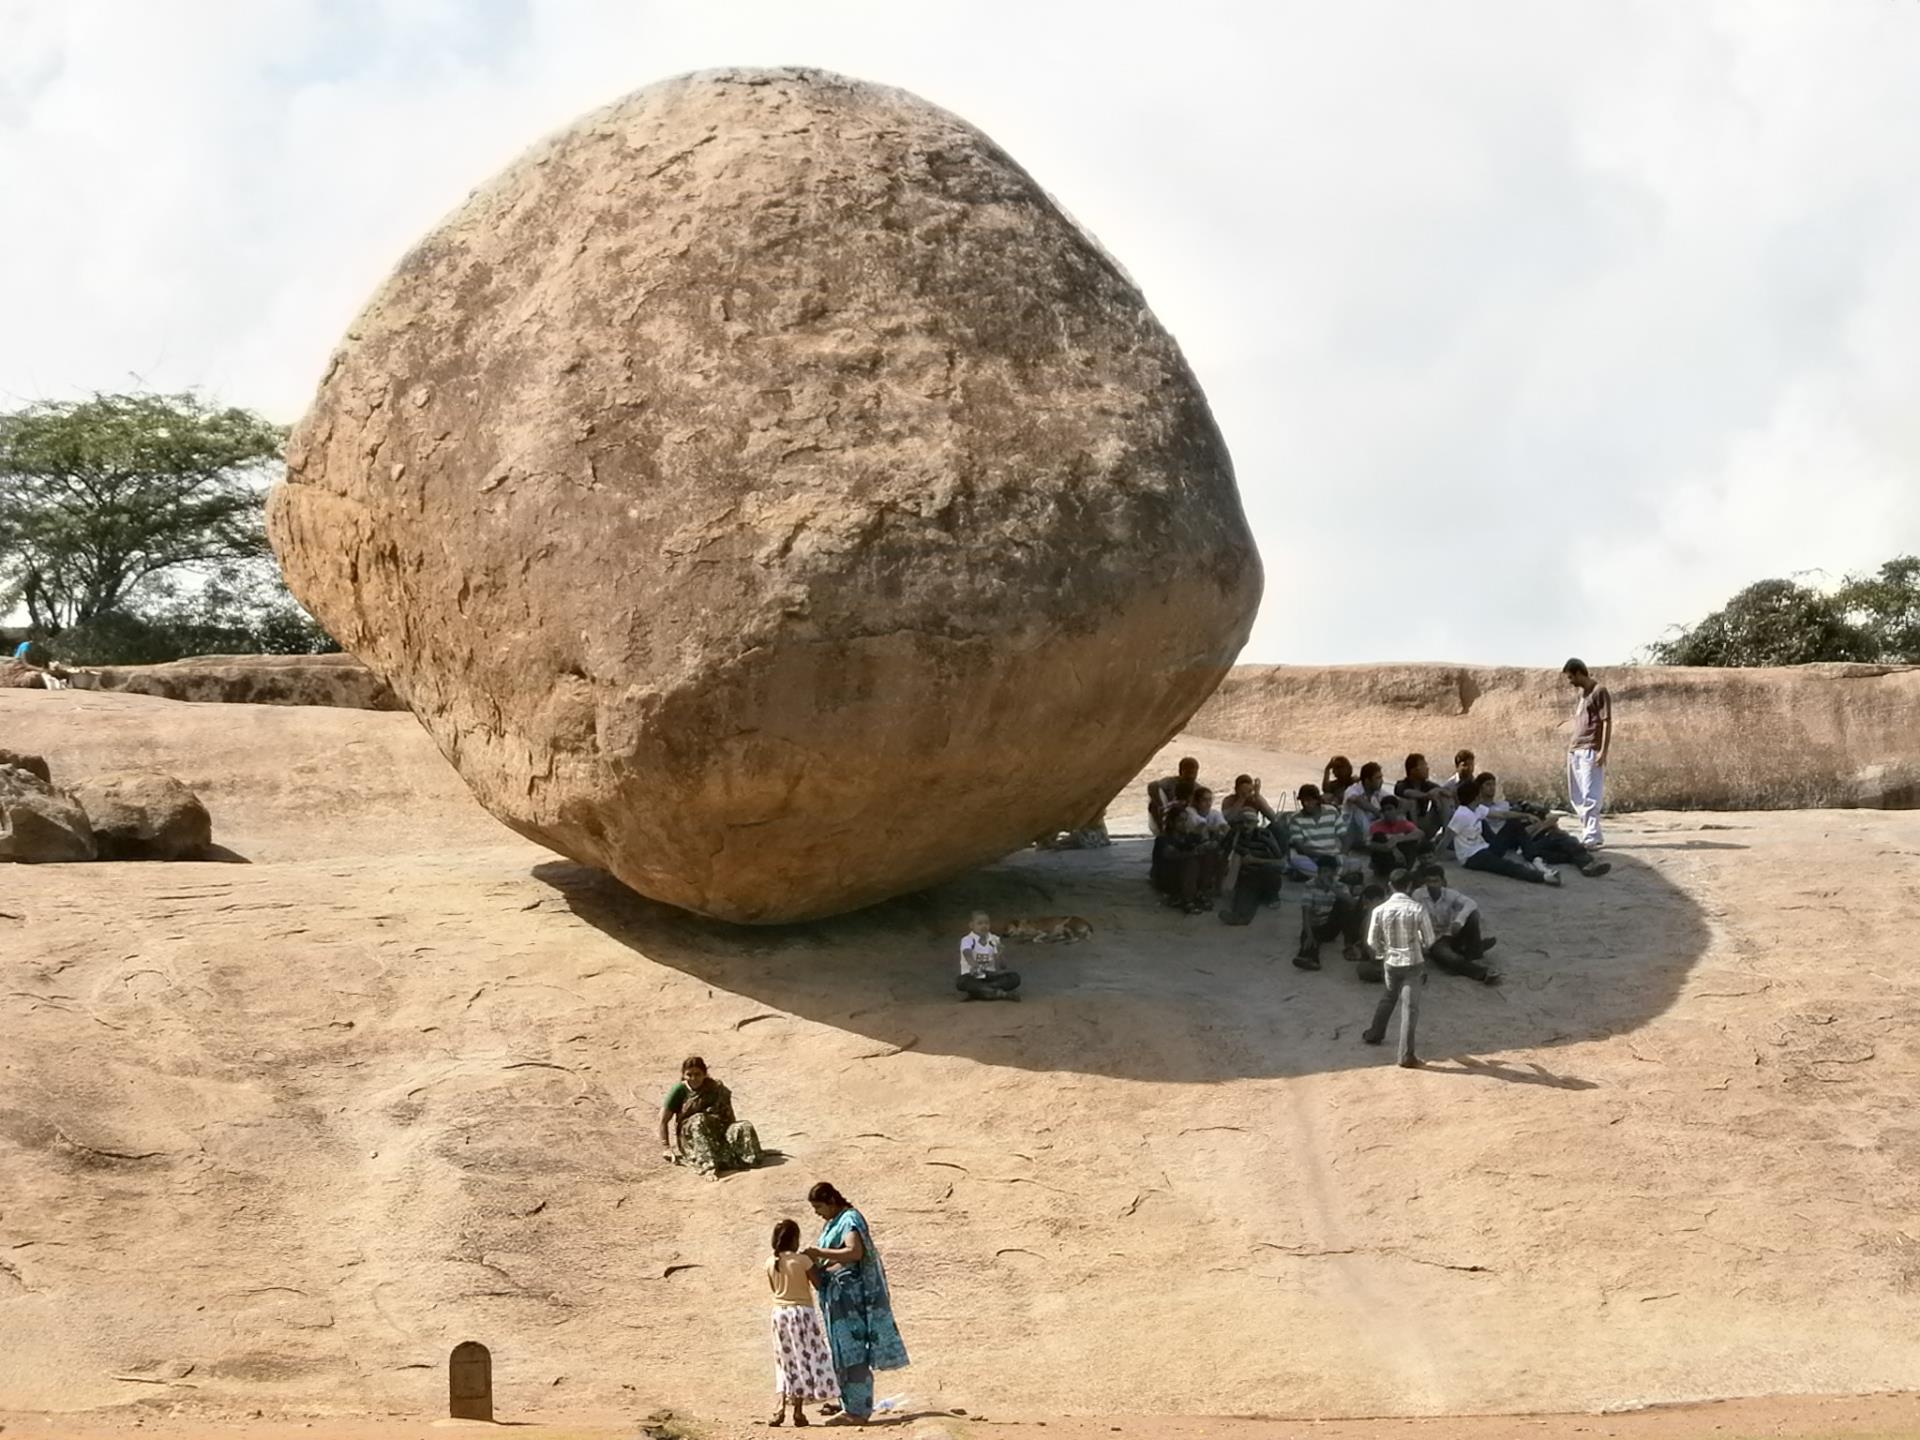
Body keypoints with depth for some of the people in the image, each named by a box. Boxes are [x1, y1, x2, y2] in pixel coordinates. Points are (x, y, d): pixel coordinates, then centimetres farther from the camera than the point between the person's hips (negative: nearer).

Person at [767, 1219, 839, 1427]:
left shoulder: (771, 1263, 0)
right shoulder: (803, 1260, -14)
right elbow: (819, 1283, -10)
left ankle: (780, 1407, -2)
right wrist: (815, 1264, 4)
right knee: (805, 1359, 5)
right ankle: (799, 1411, 3)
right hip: (802, 1312, -4)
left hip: (780, 1312, 4)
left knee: (786, 1362, 12)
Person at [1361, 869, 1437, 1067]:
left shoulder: (1380, 911, -9)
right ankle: (1406, 1055, -4)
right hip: (1413, 963, -3)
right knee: (1410, 1007, -2)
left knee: (1389, 997, 29)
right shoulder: (1417, 909, -16)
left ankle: (1374, 1034, 44)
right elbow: (1429, 940, -7)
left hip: (1390, 963, 3)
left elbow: (1372, 941, -1)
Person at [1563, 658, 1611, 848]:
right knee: (1577, 797, 10)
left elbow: (1607, 722, -11)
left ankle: (1591, 838, -14)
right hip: (1576, 751, 9)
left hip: (1590, 751, -9)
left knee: (1590, 796, -12)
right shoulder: (1581, 693, 18)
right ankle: (1593, 835, 17)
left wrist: (1603, 752, -17)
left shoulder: (1599, 692, -7)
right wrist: (1571, 748, 17)